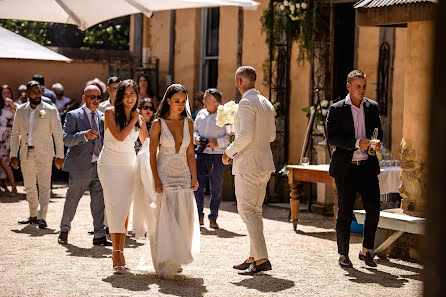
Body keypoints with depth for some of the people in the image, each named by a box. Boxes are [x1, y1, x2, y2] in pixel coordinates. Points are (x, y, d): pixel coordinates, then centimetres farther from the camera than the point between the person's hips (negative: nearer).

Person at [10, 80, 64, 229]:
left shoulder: (51, 110, -3)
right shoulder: (20, 110, 8)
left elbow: (58, 134, -3)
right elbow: (15, 134, 12)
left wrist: (60, 156, -7)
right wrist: (13, 155, 7)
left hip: (43, 154, -4)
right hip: (26, 154, 4)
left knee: (44, 186, -8)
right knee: (29, 187, 12)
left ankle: (42, 218, -9)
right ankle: (33, 216, 25)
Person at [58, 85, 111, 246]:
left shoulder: (102, 117, 14)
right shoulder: (73, 116, -2)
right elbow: (66, 139, -12)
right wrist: (84, 135, -27)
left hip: (99, 166, 4)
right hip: (80, 166, -4)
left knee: (99, 202, 3)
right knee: (72, 200, 5)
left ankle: (99, 236, 8)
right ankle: (64, 230, 22)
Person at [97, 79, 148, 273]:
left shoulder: (139, 119, 7)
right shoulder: (111, 113, -6)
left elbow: (146, 143, 21)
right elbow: (119, 136, -19)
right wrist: (133, 120, -10)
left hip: (129, 166, 4)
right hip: (109, 165, -4)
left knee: (125, 210, 3)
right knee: (115, 207, -13)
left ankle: (120, 252, 9)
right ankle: (117, 254, -14)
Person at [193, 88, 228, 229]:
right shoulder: (201, 113, 12)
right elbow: (194, 129, 21)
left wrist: (218, 142, -18)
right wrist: (196, 138, 1)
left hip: (217, 156, -4)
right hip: (200, 155, 4)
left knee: (216, 188, 2)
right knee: (197, 186, 2)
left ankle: (213, 218, 13)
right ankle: (199, 217, 12)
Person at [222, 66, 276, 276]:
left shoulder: (247, 103, -13)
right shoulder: (266, 103, 15)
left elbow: (246, 135, -23)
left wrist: (229, 152, -9)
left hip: (248, 164, -9)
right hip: (264, 163, 9)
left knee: (247, 210, -8)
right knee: (255, 211, 14)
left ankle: (262, 260, -13)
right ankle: (253, 257, 18)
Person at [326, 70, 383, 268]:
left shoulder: (372, 107, 9)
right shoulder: (336, 109, -4)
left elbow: (378, 131, 17)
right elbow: (332, 138, -11)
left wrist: (377, 142, -7)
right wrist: (357, 143, -21)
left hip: (368, 165, 4)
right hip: (346, 168, -3)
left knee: (373, 209, -1)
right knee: (345, 213, 2)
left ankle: (366, 251, 15)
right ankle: (343, 255, 15)